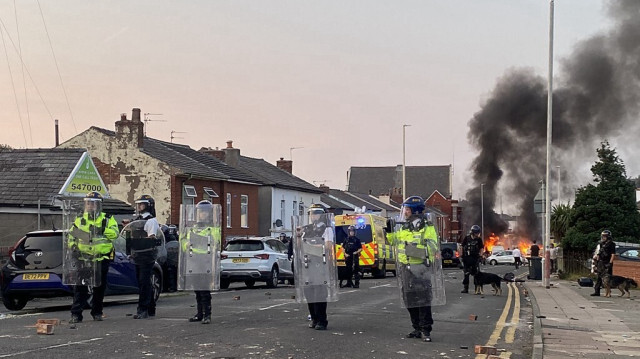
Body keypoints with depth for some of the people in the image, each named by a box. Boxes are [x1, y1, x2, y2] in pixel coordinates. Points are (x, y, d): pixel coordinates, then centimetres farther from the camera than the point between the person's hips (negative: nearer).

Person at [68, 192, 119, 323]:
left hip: (102, 259, 0)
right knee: (80, 287, -5)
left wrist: (101, 230, -27)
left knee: (99, 287, 8)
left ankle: (97, 313, 20)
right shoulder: (79, 220, 10)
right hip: (83, 258, 0)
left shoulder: (107, 219, 4)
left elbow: (115, 232, -12)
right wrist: (73, 247, -2)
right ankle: (76, 314, -4)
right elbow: (71, 235, 16)